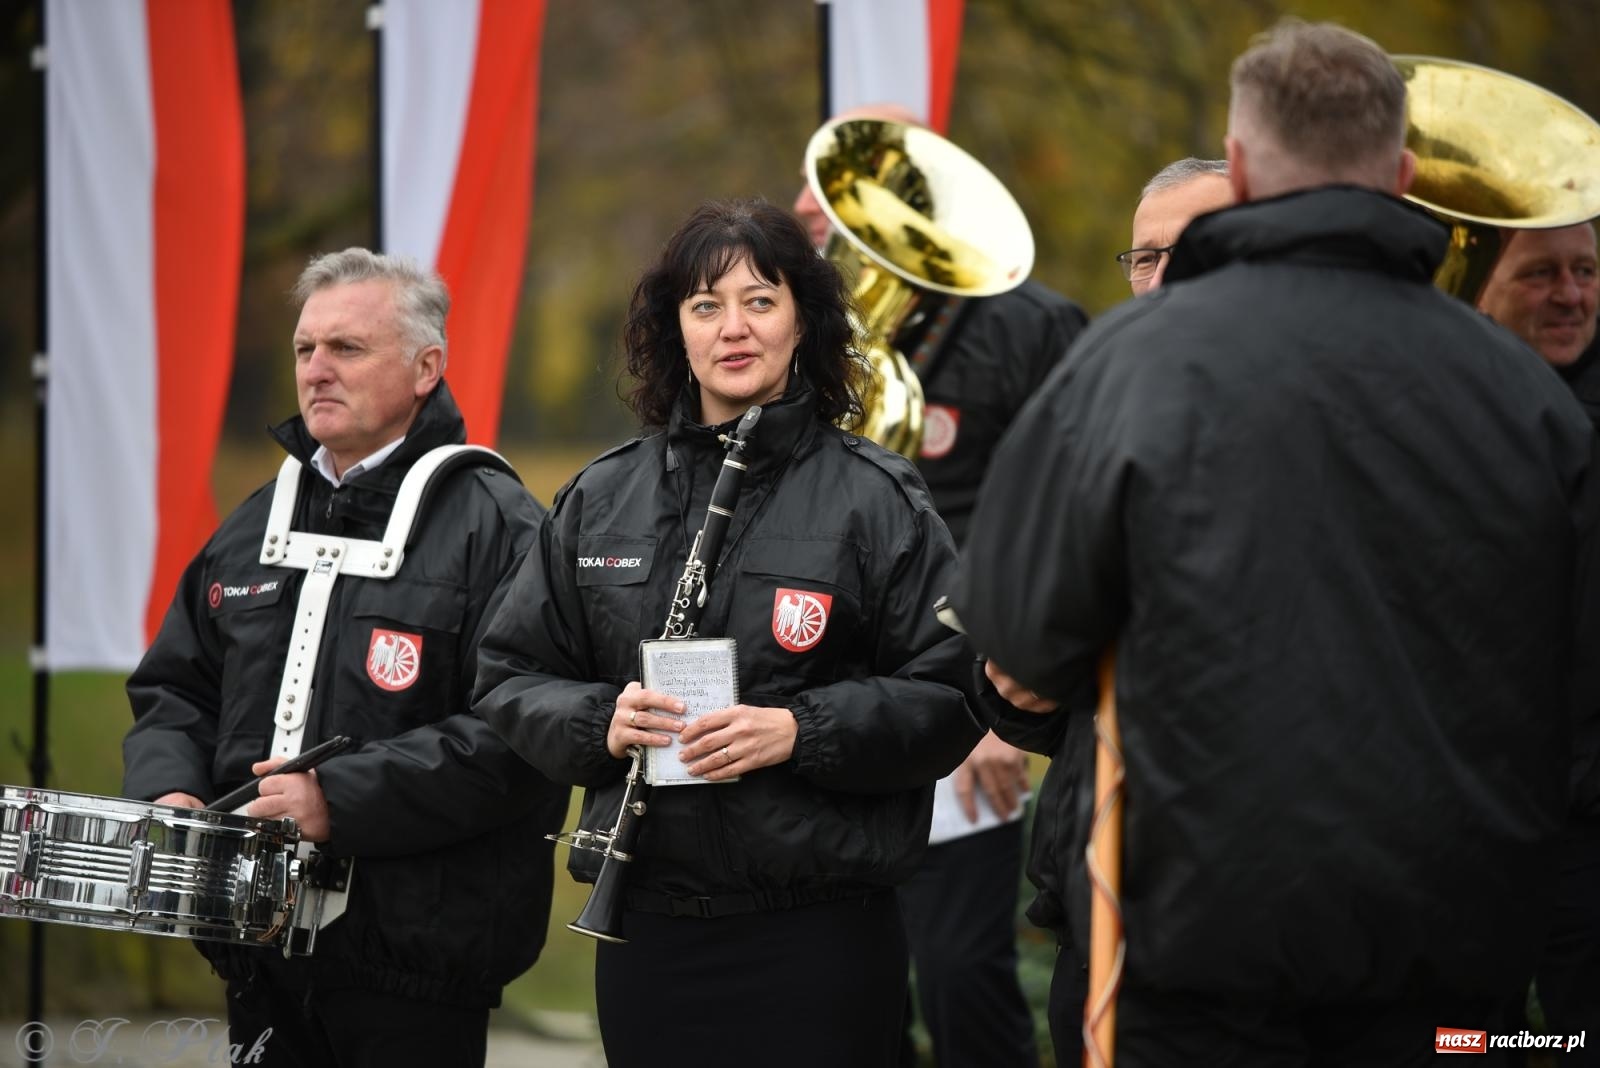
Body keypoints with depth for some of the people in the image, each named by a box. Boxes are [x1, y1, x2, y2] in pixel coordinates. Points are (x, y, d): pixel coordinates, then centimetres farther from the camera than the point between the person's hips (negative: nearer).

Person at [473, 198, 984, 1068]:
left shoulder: (875, 498, 0)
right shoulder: (601, 498, 10)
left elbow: (950, 698, -4)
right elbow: (509, 678, 13)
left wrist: (800, 731, -18)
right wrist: (599, 721, -7)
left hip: (819, 928, -3)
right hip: (645, 928, 3)